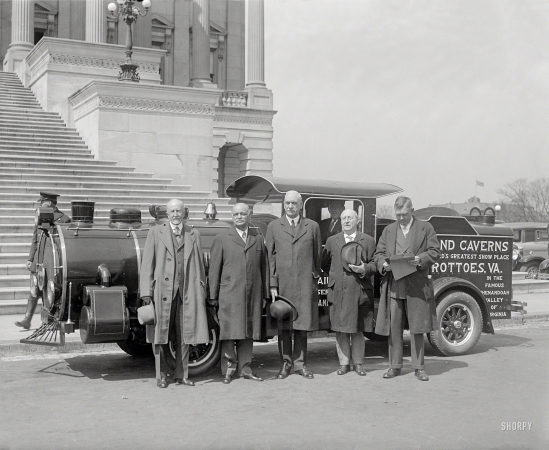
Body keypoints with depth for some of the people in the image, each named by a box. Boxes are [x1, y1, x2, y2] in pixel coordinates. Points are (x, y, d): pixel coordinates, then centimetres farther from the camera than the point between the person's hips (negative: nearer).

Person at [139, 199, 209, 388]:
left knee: (185, 334, 6)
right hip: (162, 291, -2)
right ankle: (161, 375, 14)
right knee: (160, 333, 3)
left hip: (187, 292, 2)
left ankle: (181, 374, 17)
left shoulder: (193, 234, 13)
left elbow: (199, 265, 11)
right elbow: (147, 264, 2)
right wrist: (146, 292, -6)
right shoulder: (155, 233, 6)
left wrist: (201, 290, 4)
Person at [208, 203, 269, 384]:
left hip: (252, 295, 3)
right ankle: (228, 369, 8)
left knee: (248, 332, 8)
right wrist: (213, 295, -2)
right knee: (229, 332, -1)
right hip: (229, 296, -3)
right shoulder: (222, 239, 5)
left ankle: (245, 368, 17)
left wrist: (265, 293, 7)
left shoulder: (258, 238, 13)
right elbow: (214, 269, 3)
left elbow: (264, 267, 12)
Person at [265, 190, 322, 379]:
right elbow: (270, 257, 4)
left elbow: (318, 256, 10)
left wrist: (315, 277, 5)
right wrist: (272, 284, -2)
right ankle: (286, 363, 15)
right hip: (282, 284, 0)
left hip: (305, 284, 0)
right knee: (283, 326, 4)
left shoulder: (312, 226, 10)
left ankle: (300, 363, 14)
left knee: (302, 325, 4)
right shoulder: (273, 226, 9)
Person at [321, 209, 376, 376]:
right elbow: (324, 264, 17)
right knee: (340, 329, 3)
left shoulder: (368, 241, 7)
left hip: (360, 291, -1)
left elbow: (374, 263, 3)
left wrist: (364, 270, -15)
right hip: (338, 292, 2)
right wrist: (336, 275, 7)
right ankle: (344, 363, 13)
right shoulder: (332, 241, 13)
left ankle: (358, 363, 16)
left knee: (358, 329, 5)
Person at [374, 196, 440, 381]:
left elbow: (435, 251, 3)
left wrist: (420, 259, -16)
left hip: (417, 286, -2)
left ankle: (419, 367, 11)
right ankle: (395, 366, 14)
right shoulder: (388, 230, 15)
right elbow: (379, 253, 13)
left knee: (417, 328, 2)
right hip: (393, 286, 2)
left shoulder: (425, 228, 9)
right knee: (393, 327, 4)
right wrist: (384, 264, -9)